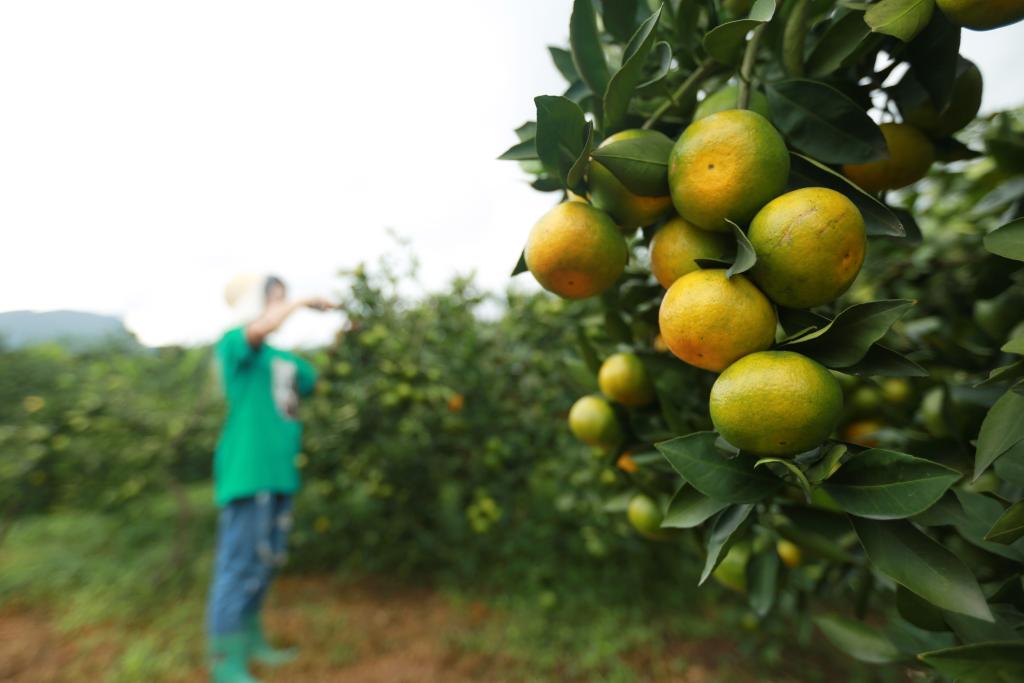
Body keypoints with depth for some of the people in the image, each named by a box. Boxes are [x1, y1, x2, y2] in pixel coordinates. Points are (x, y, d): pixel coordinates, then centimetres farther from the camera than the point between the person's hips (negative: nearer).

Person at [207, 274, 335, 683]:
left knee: (267, 561, 16)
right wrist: (304, 303, -13)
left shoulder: (283, 359, 18)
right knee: (239, 564, -1)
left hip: (278, 471, 8)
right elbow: (261, 327, -27)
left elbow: (318, 379, 19)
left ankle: (250, 639, 33)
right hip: (247, 470, -8)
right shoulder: (235, 342, -5)